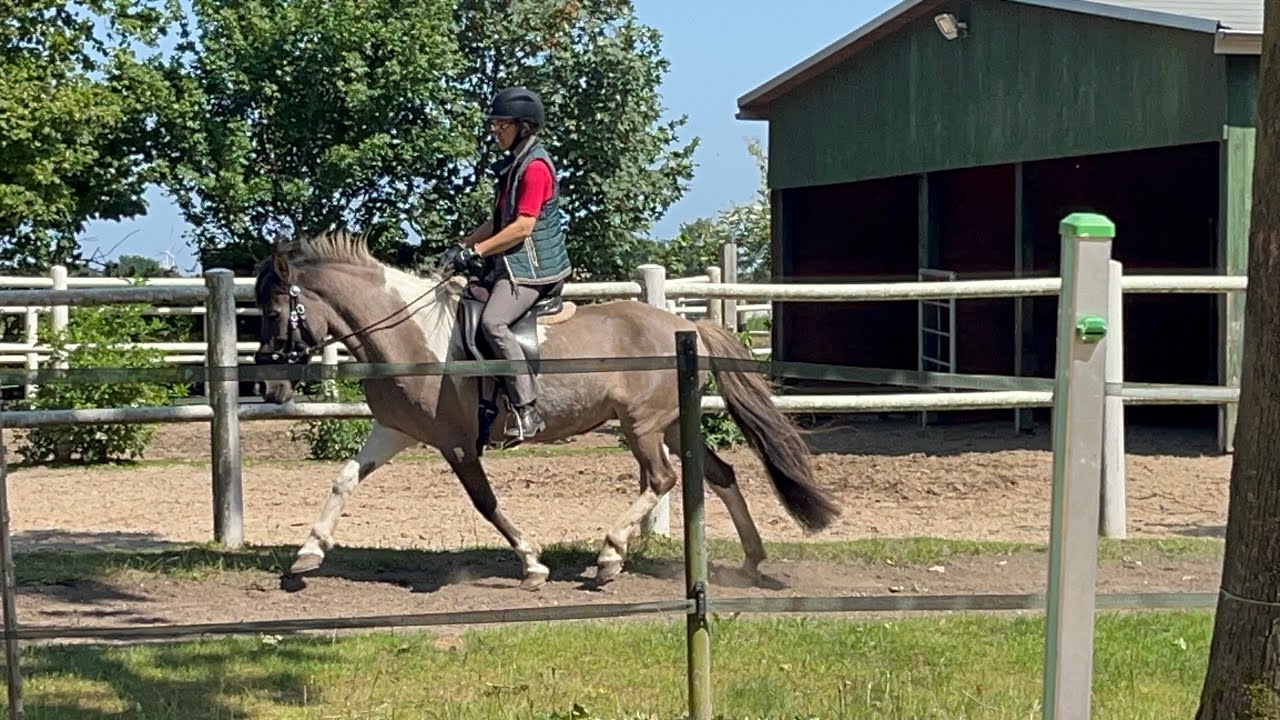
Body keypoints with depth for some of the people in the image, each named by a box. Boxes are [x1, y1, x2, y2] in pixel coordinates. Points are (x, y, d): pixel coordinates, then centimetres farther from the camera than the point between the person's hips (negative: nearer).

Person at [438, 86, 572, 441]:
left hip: (533, 266, -11)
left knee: (493, 322, -30)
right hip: (510, 265, 11)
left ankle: (527, 410, -30)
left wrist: (476, 251, -19)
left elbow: (523, 227, -21)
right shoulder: (513, 165, 18)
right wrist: (462, 246, 13)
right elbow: (498, 221, 24)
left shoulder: (535, 166, -13)